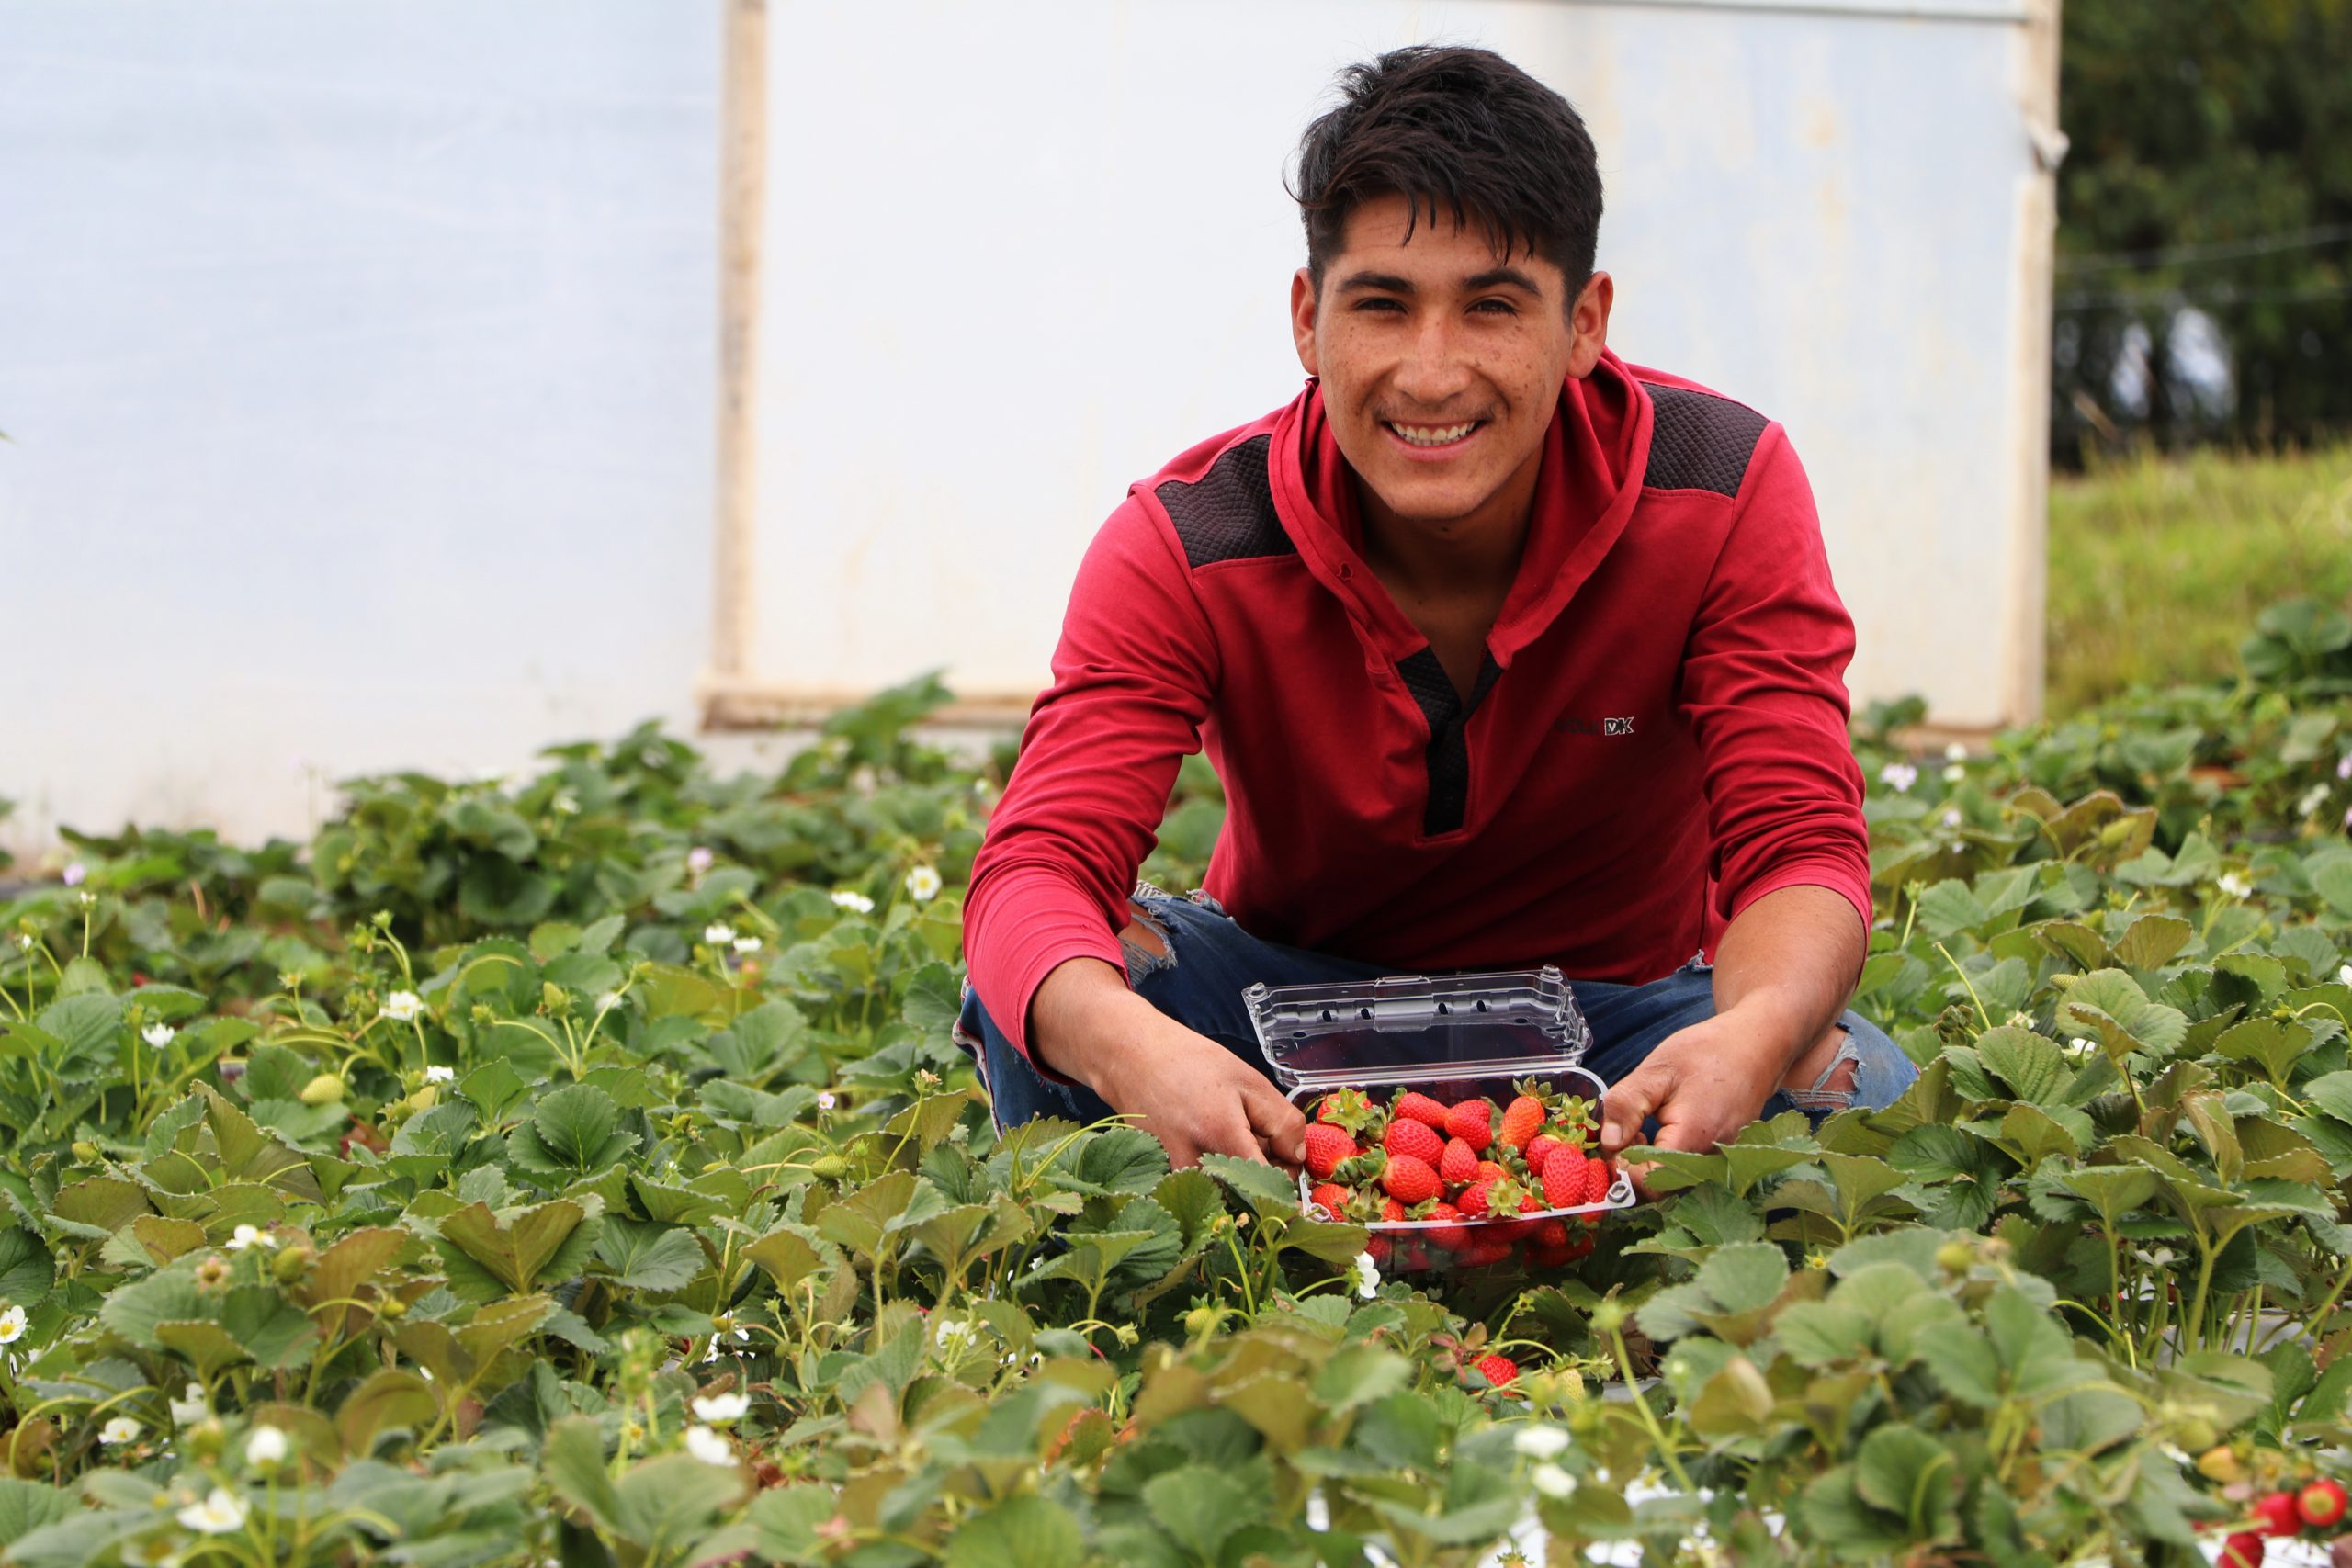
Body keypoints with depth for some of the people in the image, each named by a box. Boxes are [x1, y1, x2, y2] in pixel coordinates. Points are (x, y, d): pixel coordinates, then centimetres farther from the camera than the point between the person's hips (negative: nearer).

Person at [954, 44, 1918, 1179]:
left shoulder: (1724, 497, -19)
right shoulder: (1181, 552, -21)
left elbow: (1802, 848, -25)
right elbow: (1037, 865, -32)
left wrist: (1754, 1033, -52)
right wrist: (1130, 1044, -59)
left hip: (1614, 1005, 1)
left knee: (1852, 1091, -31)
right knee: (1046, 994, -31)